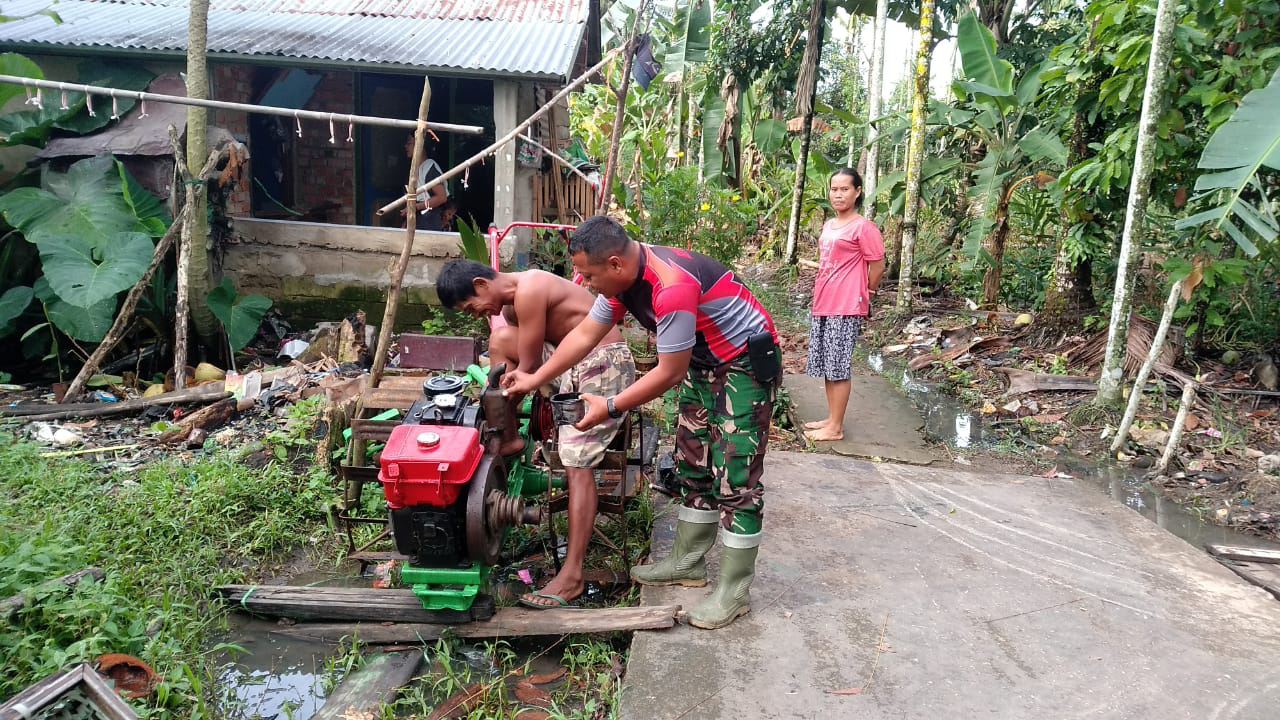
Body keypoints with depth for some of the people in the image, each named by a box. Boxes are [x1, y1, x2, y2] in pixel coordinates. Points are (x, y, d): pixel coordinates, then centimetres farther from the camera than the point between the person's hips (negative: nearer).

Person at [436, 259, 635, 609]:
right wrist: (503, 414, 7)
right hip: (573, 362, 9)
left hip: (604, 364, -9)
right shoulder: (511, 302, 9)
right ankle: (509, 440, 7)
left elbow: (529, 369, -17)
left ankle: (572, 576, -12)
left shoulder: (528, 291, -21)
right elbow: (517, 360, 12)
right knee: (500, 339, -1)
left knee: (577, 465, -14)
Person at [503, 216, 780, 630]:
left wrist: (611, 407, -17)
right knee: (694, 463, 14)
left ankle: (735, 591, 4)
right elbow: (584, 335, 6)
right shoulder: (624, 277, -4)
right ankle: (688, 563, 27)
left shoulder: (672, 287, -34)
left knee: (736, 475, -6)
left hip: (747, 363, -9)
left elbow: (669, 372, -26)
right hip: (704, 363, 10)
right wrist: (534, 380, 7)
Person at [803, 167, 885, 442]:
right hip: (822, 305, 8)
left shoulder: (863, 227, -10)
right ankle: (832, 418, 24)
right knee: (827, 366, 13)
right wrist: (819, 301, 16)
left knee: (839, 367, -3)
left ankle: (836, 427, 5)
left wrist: (863, 296, 5)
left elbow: (878, 266, -7)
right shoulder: (828, 225, 14)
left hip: (846, 308, -8)